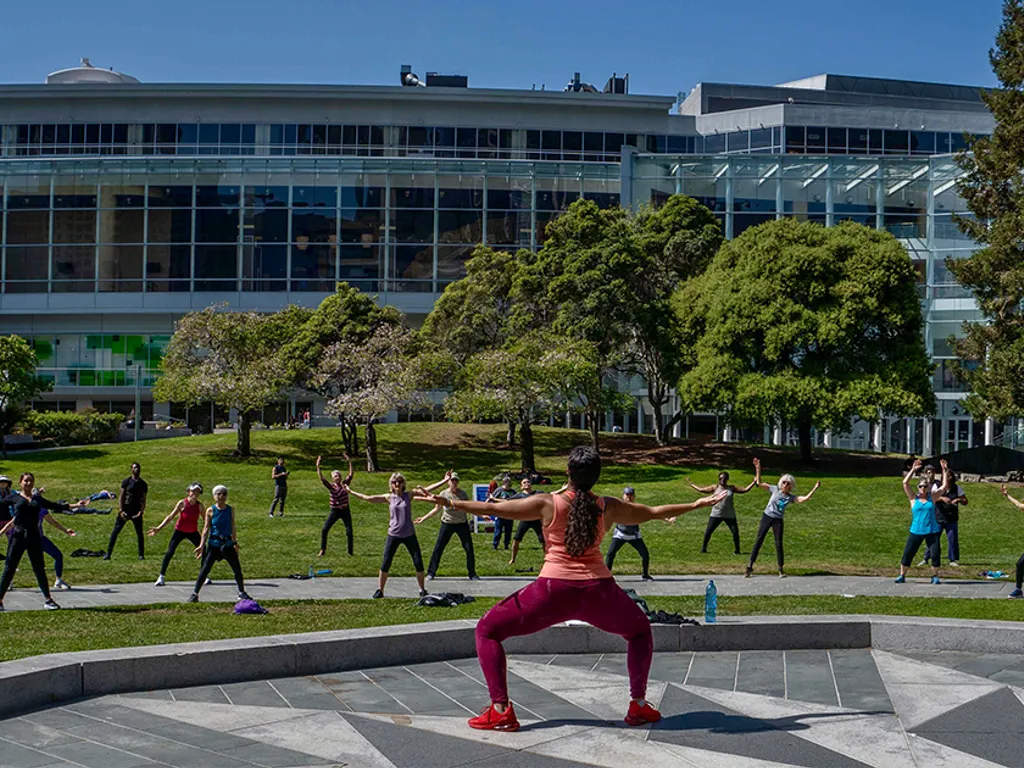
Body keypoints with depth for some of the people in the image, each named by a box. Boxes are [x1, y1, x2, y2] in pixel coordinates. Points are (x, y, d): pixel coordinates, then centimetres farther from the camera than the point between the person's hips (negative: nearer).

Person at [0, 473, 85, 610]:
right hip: (18, 536, -2)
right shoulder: (14, 498, 5)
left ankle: (48, 600, 10)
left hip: (34, 537, 2)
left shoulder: (38, 499, 14)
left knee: (39, 569, 5)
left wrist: (75, 505, 16)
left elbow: (56, 506, 18)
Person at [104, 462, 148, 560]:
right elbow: (121, 496, -2)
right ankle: (108, 553, 4)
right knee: (115, 531, -2)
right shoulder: (126, 481, 0)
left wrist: (141, 512, -10)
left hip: (136, 512, 1)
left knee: (139, 533, 3)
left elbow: (143, 500, 4)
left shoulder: (143, 484, 4)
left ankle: (141, 555, 14)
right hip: (125, 511, -1)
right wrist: (121, 511, -11)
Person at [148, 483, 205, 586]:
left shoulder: (199, 505, -9)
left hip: (193, 532, 3)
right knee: (170, 552, -11)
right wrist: (159, 528, -23)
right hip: (179, 531, -3)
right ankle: (161, 577, -4)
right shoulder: (182, 503, -17)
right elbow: (171, 516, -17)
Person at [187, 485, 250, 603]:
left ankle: (242, 593, 21)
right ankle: (195, 594, 2)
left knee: (237, 569, 5)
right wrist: (201, 545, -10)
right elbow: (206, 528, -5)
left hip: (228, 544, 3)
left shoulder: (230, 510, 3)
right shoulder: (210, 511, -6)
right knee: (205, 569, -6)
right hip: (214, 544, -3)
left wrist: (235, 542, 15)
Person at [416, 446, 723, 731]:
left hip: (554, 590, -3)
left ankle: (500, 710, -3)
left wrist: (446, 502, 5)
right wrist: (695, 504, 32)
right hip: (598, 591, 3)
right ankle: (638, 705, 23)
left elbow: (490, 508, -3)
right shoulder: (608, 508, 5)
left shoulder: (548, 504, -2)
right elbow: (655, 512, 18)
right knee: (640, 631, 31)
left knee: (487, 631, 10)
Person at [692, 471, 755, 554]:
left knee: (735, 532, -4)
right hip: (716, 514, 0)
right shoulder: (715, 488, 2)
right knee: (708, 532, -3)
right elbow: (701, 490, 6)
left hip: (729, 515, 0)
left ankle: (737, 550, 12)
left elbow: (744, 490, 3)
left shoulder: (731, 488, 3)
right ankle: (703, 548, 14)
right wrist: (691, 484, 8)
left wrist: (753, 482, -3)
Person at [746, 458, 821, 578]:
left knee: (779, 544, 1)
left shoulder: (791, 497, 0)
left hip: (778, 520, 1)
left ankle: (781, 569, 10)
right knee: (758, 541, -2)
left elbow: (805, 498, -9)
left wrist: (814, 489, -16)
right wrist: (758, 469, -10)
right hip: (766, 517, -1)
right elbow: (759, 483, -2)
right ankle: (750, 566, 2)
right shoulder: (774, 489, -2)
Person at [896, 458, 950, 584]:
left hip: (932, 531, 1)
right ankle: (902, 575, 13)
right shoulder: (913, 498, 2)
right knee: (908, 553, 0)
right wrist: (913, 470, -9)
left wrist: (945, 471, -1)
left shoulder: (932, 497, 6)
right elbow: (905, 483, -8)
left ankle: (935, 576, 10)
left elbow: (945, 486, 5)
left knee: (935, 554, -5)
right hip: (916, 531, -1)